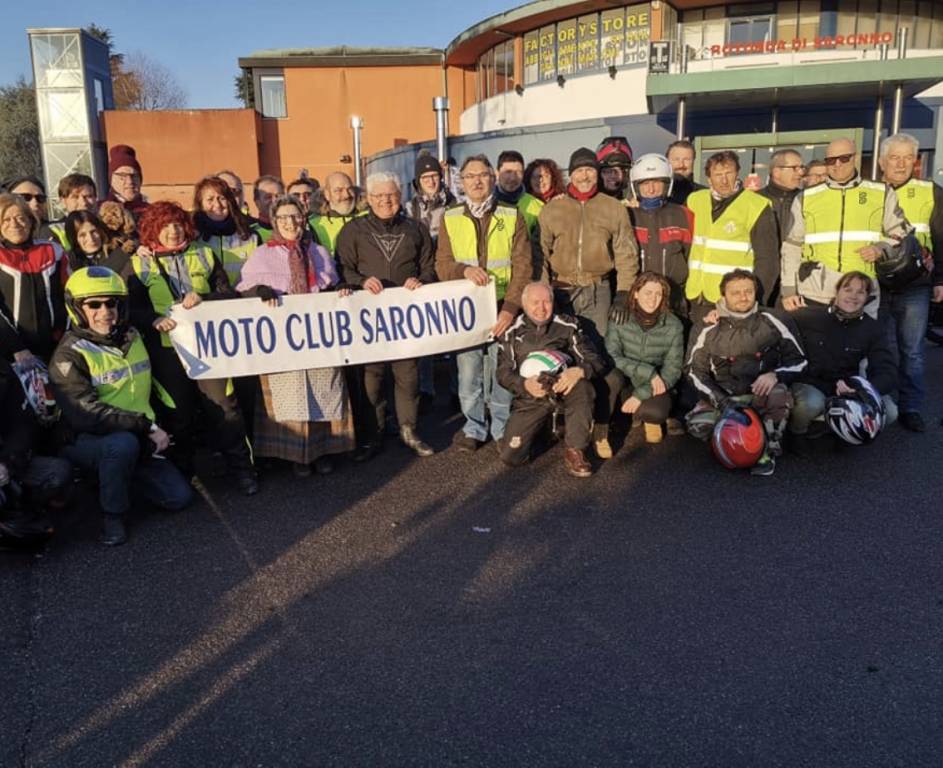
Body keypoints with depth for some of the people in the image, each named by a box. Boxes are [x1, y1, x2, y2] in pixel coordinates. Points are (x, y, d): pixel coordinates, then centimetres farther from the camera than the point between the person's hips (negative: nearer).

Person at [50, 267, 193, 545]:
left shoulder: (132, 337, 5)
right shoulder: (69, 355, -15)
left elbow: (151, 389, 19)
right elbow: (87, 415, -24)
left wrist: (157, 430, 7)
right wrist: (147, 427, -25)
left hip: (140, 440, 6)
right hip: (86, 442, -6)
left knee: (180, 497, -4)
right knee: (123, 443, -39)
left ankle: (119, 477, 21)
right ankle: (113, 516, -15)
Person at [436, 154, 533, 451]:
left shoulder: (512, 216, 3)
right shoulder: (450, 218, 8)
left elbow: (523, 267, -2)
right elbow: (442, 264, 5)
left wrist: (511, 308, -12)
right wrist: (464, 270, -18)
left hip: (502, 308, -1)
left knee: (501, 371, 1)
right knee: (468, 372, 2)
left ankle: (503, 430, 18)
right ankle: (474, 428, 19)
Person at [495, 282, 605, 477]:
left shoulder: (568, 326, 5)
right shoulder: (512, 332, 6)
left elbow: (595, 360, -3)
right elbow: (503, 373, 2)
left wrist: (578, 371, -27)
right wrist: (525, 384, -21)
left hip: (563, 387, 0)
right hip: (530, 396, 1)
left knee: (582, 386, -38)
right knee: (510, 456, -15)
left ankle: (575, 452, -21)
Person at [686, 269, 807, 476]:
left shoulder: (769, 322, 1)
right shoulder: (712, 331, 4)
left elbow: (799, 361, 1)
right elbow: (696, 371, 3)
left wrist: (775, 375, -20)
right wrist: (719, 399, -13)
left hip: (761, 397, -1)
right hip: (723, 398, 1)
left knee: (778, 393, -35)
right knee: (698, 424, -27)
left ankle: (768, 451, -14)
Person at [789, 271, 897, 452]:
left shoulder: (871, 328, -2)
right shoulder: (807, 317, -9)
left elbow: (888, 373, -10)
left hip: (847, 389, 4)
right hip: (809, 384, -3)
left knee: (888, 412, -20)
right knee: (812, 403, -38)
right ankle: (797, 431, -1)